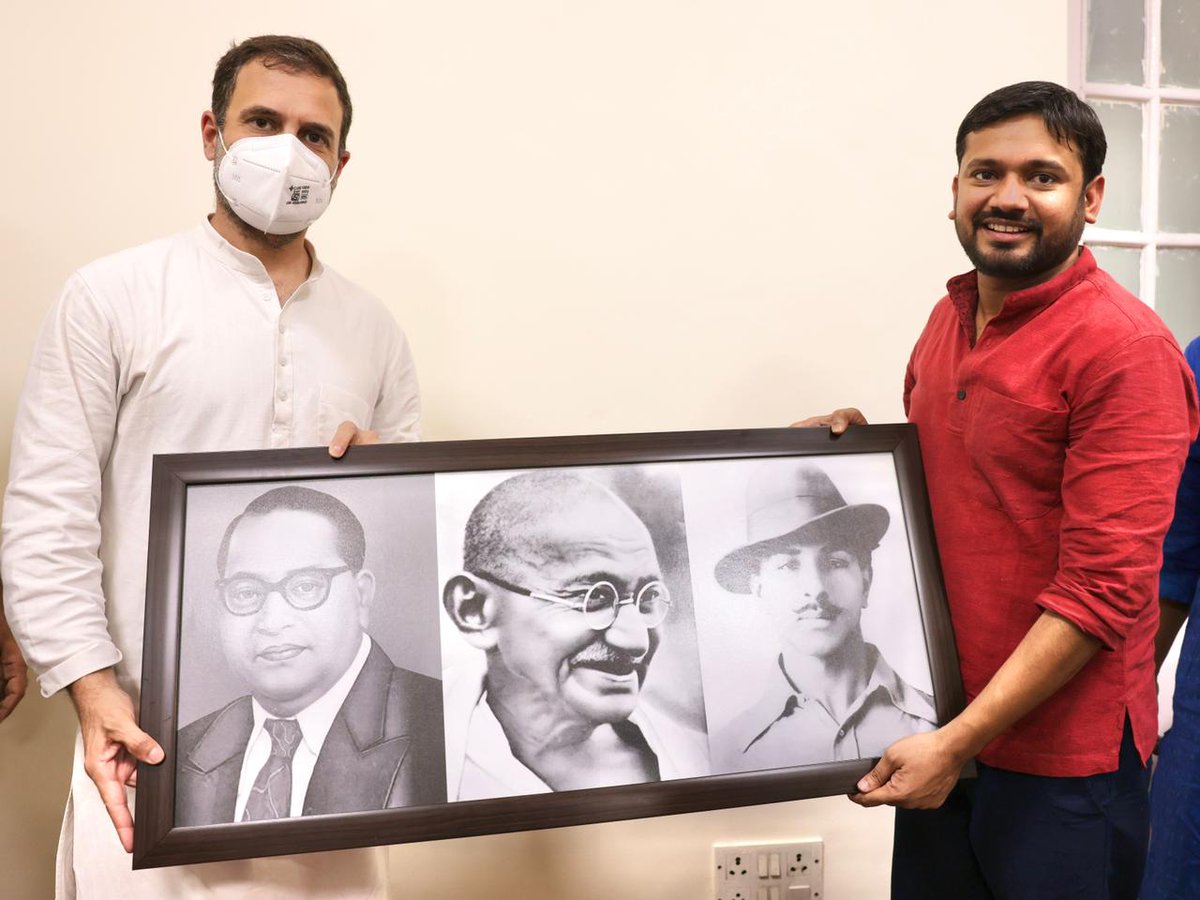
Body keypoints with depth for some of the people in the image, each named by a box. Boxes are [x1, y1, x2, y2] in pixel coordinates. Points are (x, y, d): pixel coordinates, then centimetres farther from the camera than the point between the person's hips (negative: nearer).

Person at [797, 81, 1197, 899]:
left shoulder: (1124, 349, -17)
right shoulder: (950, 318, 6)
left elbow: (1104, 591, -20)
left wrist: (960, 742, -21)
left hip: (1061, 760, -6)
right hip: (940, 737, 7)